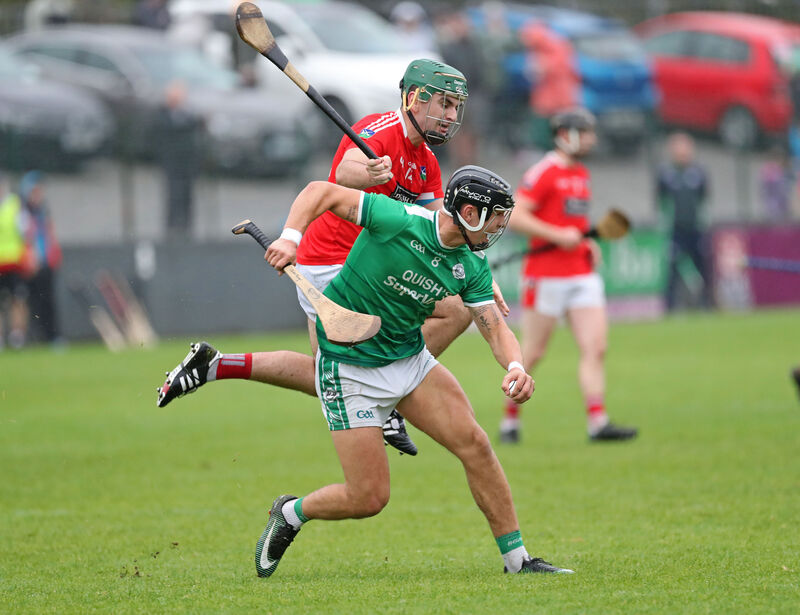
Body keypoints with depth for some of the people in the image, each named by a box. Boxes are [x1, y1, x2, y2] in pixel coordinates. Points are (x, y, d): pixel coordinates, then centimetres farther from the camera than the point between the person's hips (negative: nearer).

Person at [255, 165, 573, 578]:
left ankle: (517, 558, 2)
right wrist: (290, 237, -33)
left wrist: (515, 367, -25)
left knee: (474, 443, -9)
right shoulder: (398, 222, -22)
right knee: (369, 498, -7)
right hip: (350, 368, -6)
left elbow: (496, 329, -3)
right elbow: (321, 192, -17)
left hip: (411, 358, 6)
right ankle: (291, 513, 24)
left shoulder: (472, 267, -3)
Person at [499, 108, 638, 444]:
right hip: (547, 275, -7)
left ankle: (597, 422, -9)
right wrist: (558, 235, -21)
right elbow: (514, 216, -17)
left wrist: (587, 243, 12)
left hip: (582, 274, 7)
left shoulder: (582, 174, 16)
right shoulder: (544, 173, -10)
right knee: (533, 353, 0)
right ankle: (510, 417, 15)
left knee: (596, 349, -5)